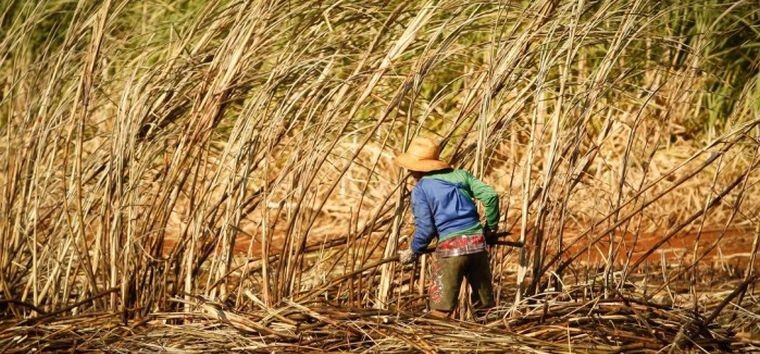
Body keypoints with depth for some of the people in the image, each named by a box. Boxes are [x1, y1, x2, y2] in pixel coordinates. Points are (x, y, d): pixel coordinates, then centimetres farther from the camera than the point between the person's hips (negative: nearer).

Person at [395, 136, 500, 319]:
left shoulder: (421, 189, 1)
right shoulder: (460, 175, 12)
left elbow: (425, 227, -6)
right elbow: (490, 195, 3)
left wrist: (413, 252, 9)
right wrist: (491, 227, 15)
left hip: (450, 248, -4)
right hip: (478, 243, 5)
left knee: (441, 310, 0)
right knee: (485, 304, 16)